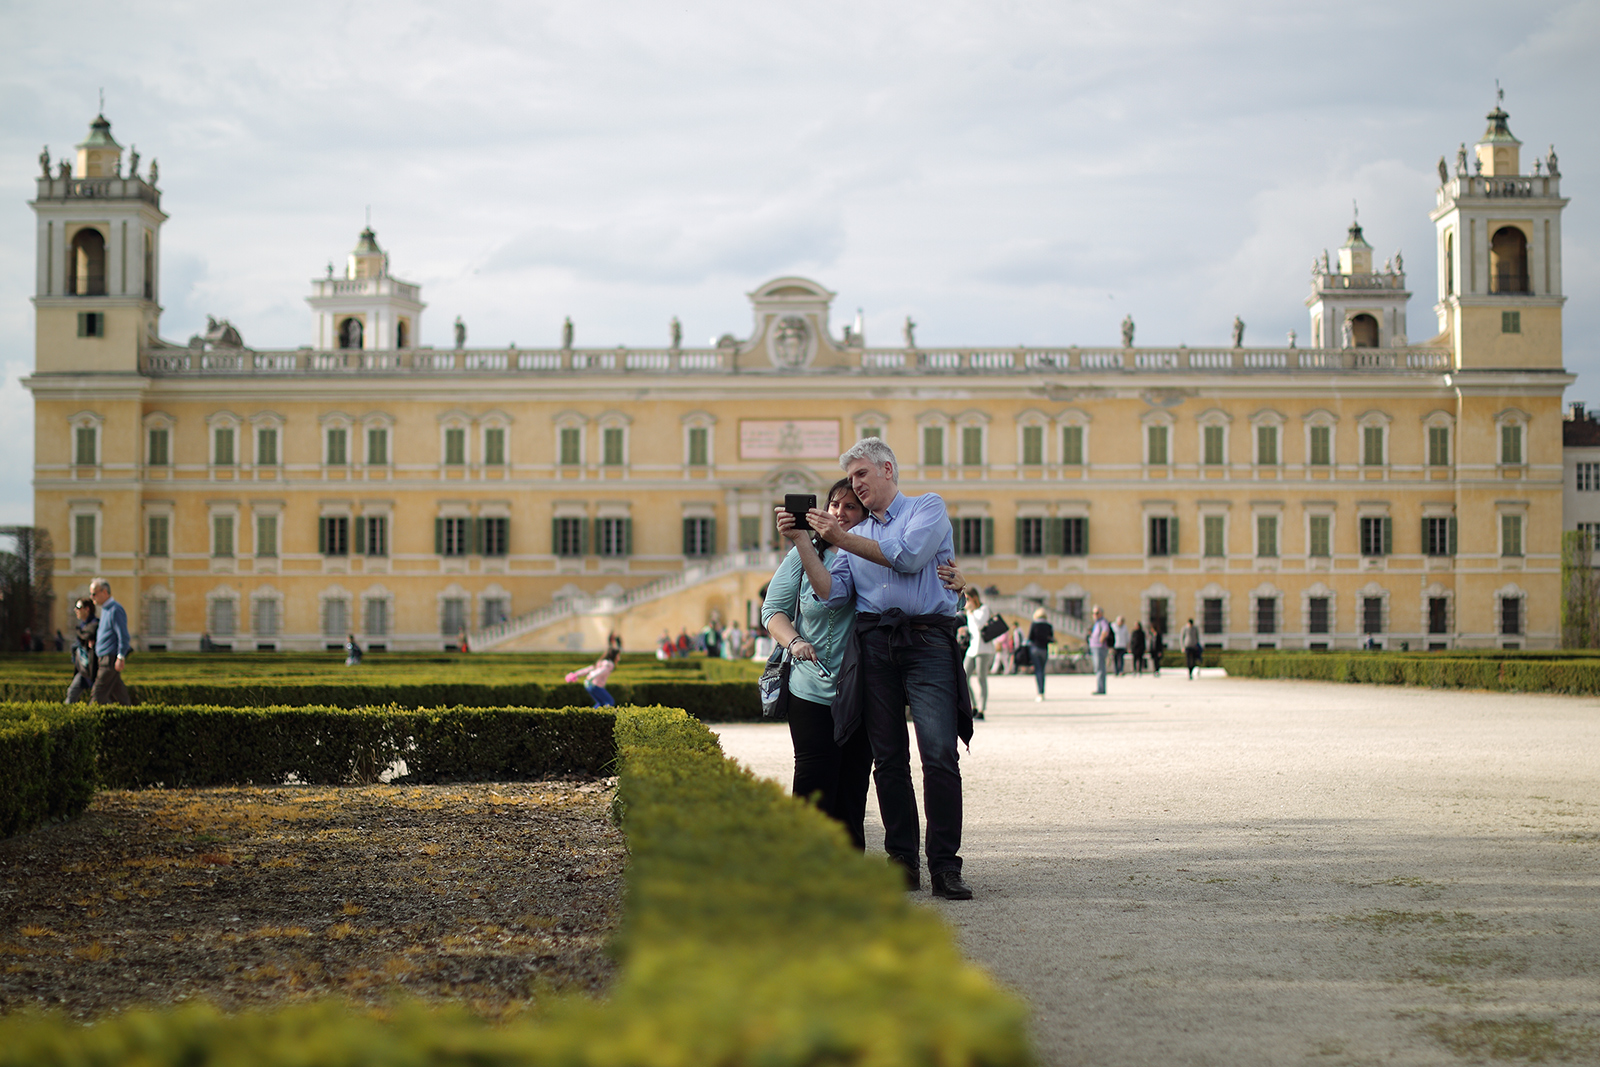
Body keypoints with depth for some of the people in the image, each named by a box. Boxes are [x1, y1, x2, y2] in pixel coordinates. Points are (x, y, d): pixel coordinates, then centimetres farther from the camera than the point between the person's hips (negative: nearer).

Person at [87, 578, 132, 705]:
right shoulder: (105, 609, 17)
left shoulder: (115, 610, -13)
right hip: (104, 658, 10)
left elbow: (123, 636, -17)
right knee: (118, 692, 10)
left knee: (98, 694, -10)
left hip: (111, 659, -10)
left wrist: (120, 657, -22)